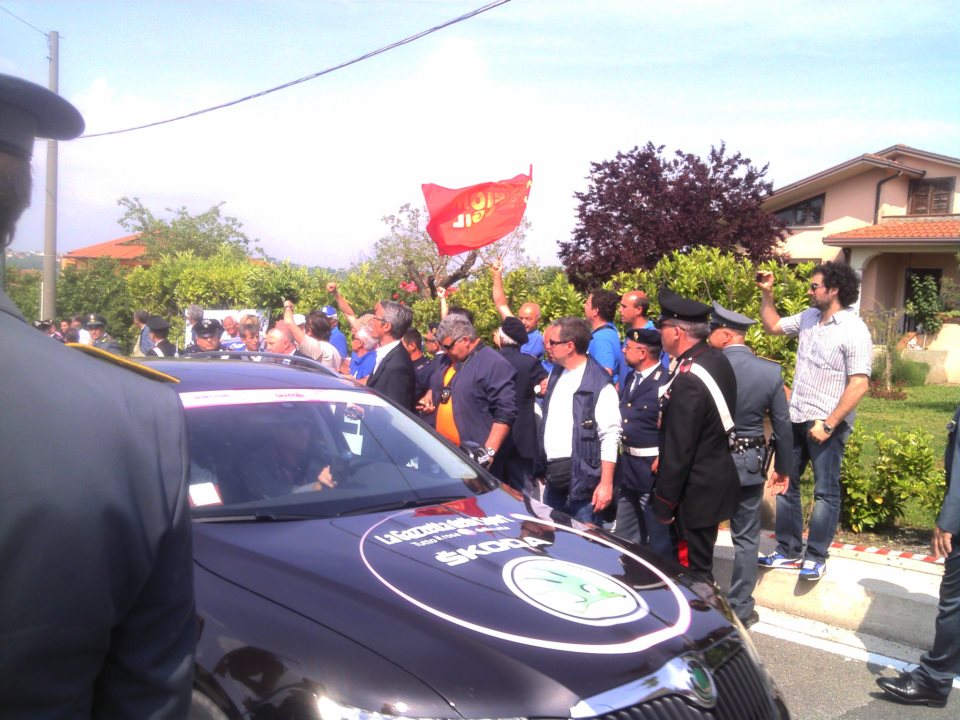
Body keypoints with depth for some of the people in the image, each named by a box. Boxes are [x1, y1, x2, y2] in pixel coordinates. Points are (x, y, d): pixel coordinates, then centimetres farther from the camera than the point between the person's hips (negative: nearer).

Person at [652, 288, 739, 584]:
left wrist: (663, 504, -13)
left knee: (696, 571, 5)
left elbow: (678, 450, -23)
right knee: (701, 560, 21)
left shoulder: (688, 381, -27)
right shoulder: (718, 360, 2)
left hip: (697, 490, -9)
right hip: (719, 478, 9)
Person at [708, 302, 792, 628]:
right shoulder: (771, 371, -5)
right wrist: (783, 468, 11)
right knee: (746, 539, 13)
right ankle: (740, 609, 18)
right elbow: (782, 425, 0)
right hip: (750, 464, 2)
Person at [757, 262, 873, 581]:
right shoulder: (809, 317, 6)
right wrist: (766, 293, 9)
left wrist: (828, 424, -22)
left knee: (825, 492, 5)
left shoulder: (854, 331, -16)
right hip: (796, 418, 8)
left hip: (827, 423, -8)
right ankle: (788, 551, 24)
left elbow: (859, 384, -20)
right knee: (786, 484, 13)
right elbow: (774, 326, 23)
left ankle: (816, 557, 15)